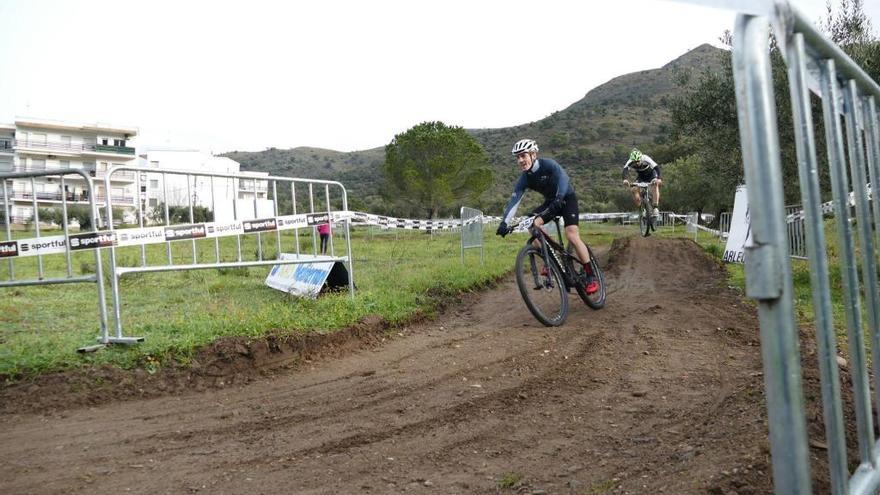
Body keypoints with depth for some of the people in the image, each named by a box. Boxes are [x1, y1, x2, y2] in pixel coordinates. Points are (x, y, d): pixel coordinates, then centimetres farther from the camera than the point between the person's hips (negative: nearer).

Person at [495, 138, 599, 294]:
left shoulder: (548, 164, -23)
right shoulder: (524, 178, -9)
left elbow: (562, 176, -40)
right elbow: (514, 200, -14)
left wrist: (559, 198, -57)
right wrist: (504, 222, -27)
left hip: (567, 198, -5)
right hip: (551, 201, 5)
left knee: (572, 235, -22)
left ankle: (591, 277, -11)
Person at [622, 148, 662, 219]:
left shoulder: (646, 159, -36)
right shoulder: (630, 162, -29)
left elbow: (657, 167, -45)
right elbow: (625, 169, -45)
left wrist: (658, 179, -62)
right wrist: (625, 180, -65)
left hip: (651, 174, -3)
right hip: (641, 176, 3)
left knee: (655, 184, -31)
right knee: (634, 189, -20)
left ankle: (656, 208, -31)